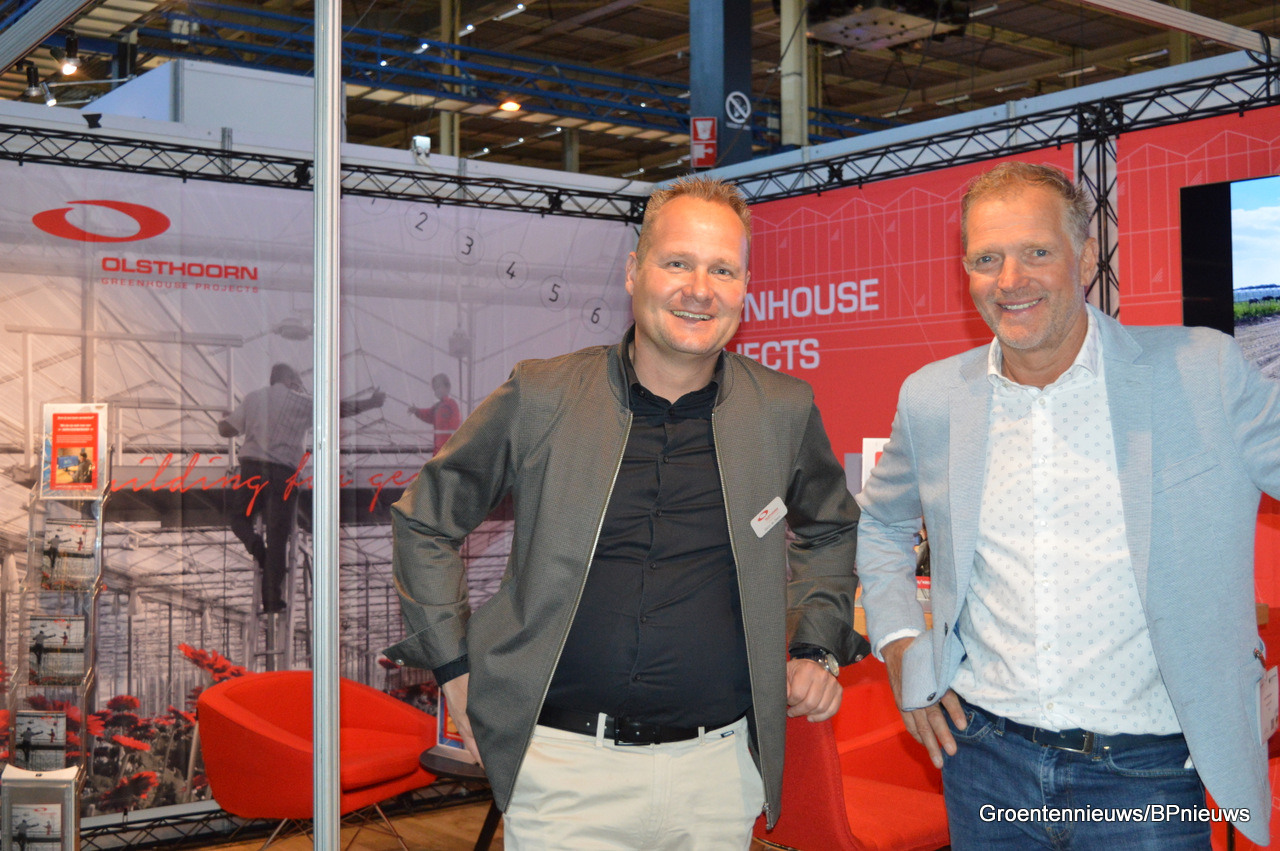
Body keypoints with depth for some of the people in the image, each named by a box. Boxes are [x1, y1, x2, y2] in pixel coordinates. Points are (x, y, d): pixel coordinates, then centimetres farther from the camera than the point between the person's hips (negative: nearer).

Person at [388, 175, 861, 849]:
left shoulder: (784, 412, 1)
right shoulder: (541, 397, -4)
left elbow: (830, 529, 21)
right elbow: (424, 519, 7)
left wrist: (818, 649, 9)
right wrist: (454, 668, 3)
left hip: (718, 771, 2)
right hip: (563, 769, -1)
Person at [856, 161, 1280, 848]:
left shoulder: (1202, 374, -8)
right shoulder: (931, 398, 2)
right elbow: (881, 523, 18)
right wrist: (898, 643, 6)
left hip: (1144, 773, -2)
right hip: (984, 752, 3)